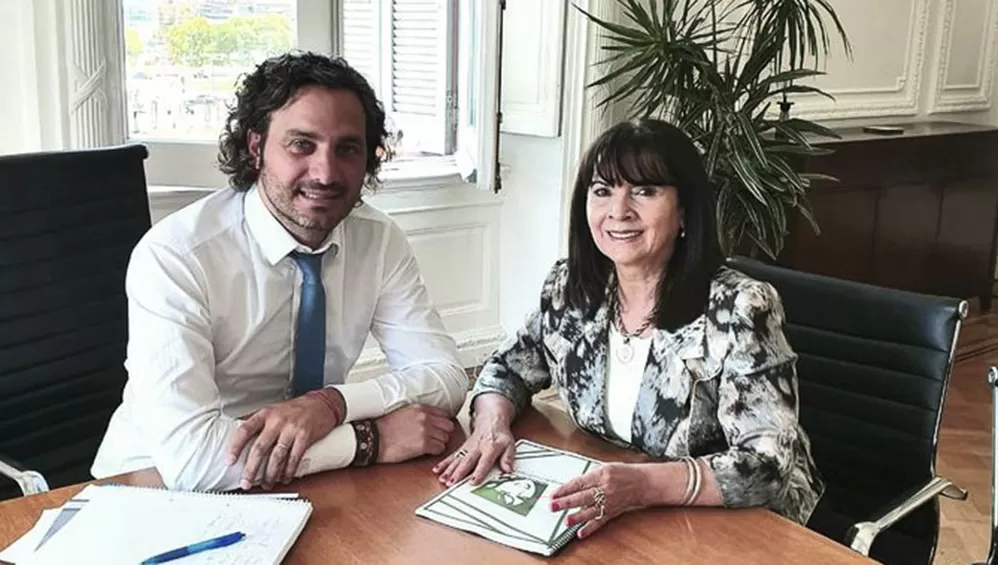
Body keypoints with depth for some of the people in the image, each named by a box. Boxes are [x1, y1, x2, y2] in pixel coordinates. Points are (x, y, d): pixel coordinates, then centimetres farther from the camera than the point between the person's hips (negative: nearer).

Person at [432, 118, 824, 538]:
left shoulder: (737, 309, -20)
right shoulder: (569, 287, -4)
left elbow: (771, 464, -24)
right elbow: (509, 367, 10)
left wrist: (644, 483, -37)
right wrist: (492, 422, -11)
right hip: (605, 518, 5)